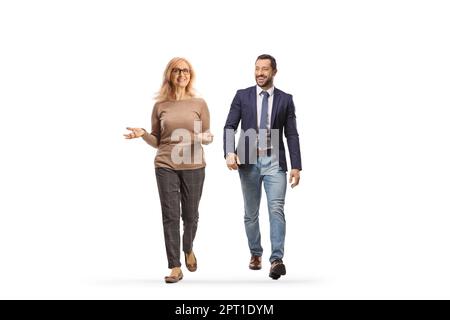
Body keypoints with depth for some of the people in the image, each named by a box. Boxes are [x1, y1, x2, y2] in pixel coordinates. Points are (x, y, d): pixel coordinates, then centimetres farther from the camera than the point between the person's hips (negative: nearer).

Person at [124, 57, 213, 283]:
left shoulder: (199, 104, 4)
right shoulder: (160, 106, 5)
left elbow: (207, 137, 8)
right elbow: (156, 141, 10)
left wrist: (206, 138, -15)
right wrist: (143, 134, -9)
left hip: (193, 167, 0)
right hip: (166, 166, 0)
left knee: (190, 215, 11)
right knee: (170, 216, -2)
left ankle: (188, 250, 40)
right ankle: (175, 267, 5)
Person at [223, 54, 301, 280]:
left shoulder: (285, 99, 5)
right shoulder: (242, 96, 5)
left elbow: (292, 134, 3)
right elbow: (230, 127, -1)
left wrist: (296, 166, -3)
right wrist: (229, 153, -19)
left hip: (274, 161, -1)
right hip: (249, 161, 1)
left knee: (276, 208, -15)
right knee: (251, 212, 11)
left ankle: (277, 260, -15)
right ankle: (255, 254, 27)